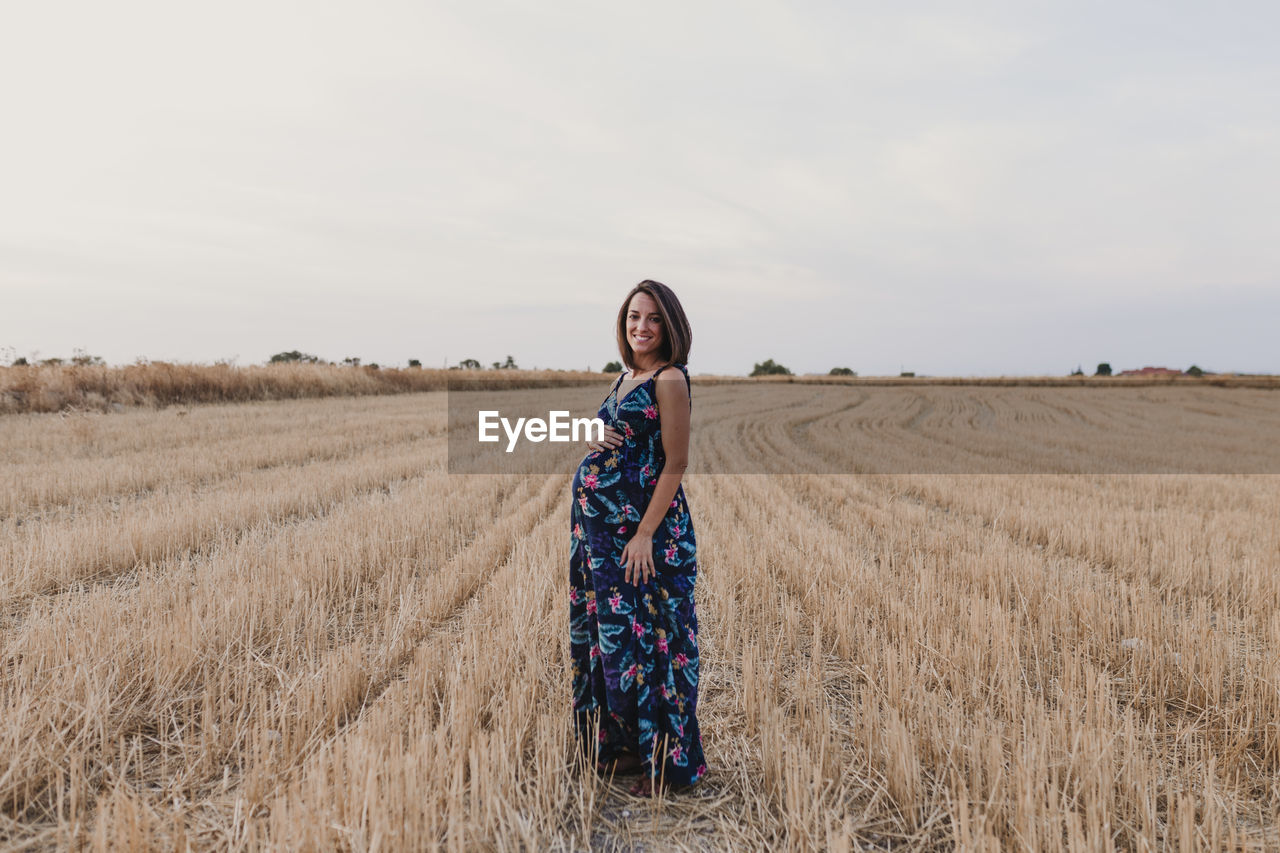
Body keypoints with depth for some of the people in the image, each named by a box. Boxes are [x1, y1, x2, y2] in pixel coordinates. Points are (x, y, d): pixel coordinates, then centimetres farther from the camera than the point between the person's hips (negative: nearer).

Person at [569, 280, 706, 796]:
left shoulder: (670, 380, -12)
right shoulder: (626, 376, 13)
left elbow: (674, 464, -16)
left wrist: (646, 533, -20)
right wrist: (595, 441, -3)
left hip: (644, 524, -9)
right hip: (601, 521, 9)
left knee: (644, 637, -1)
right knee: (605, 632, 14)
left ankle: (666, 761, 13)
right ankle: (622, 744, 29)